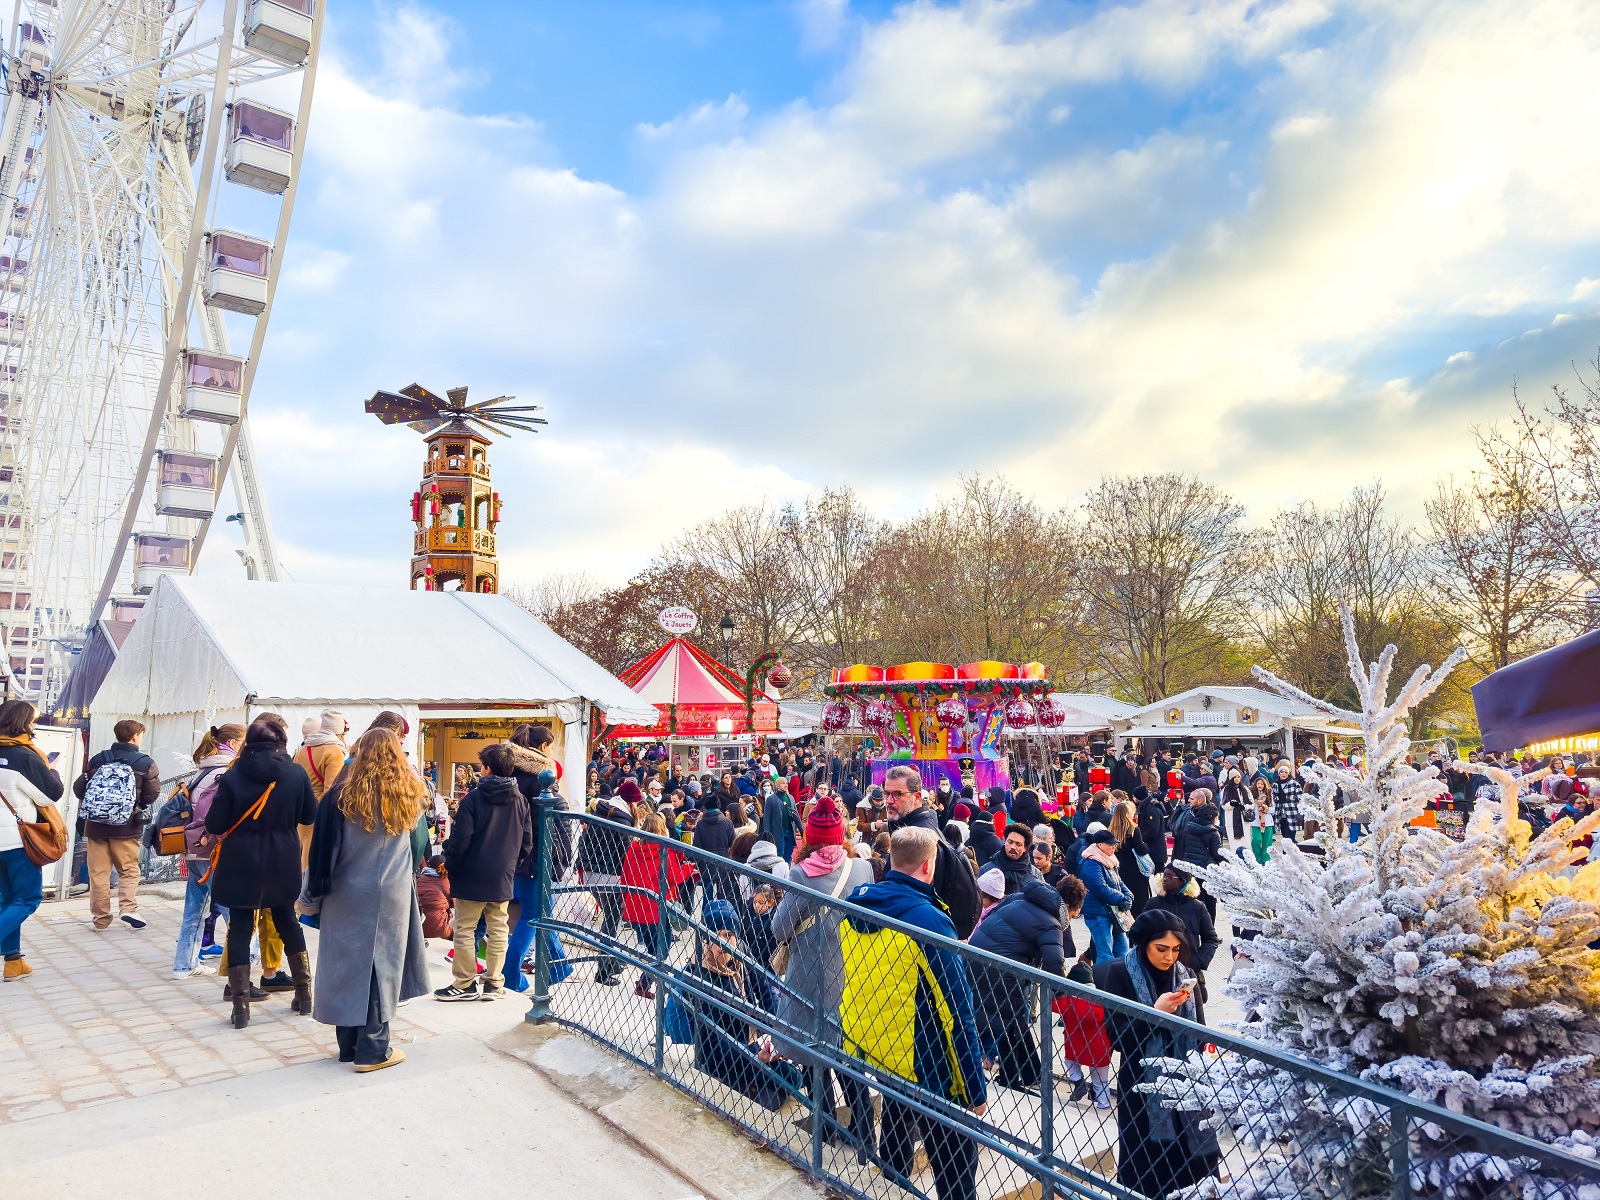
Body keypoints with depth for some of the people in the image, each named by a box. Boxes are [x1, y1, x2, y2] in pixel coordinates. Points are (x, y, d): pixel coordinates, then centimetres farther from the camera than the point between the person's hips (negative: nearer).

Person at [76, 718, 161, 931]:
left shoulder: (97, 759, 4)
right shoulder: (145, 763, -6)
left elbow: (79, 789, 5)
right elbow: (152, 795, -6)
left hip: (96, 825, 3)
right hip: (127, 827, -3)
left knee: (98, 873, 9)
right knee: (129, 871, 8)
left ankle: (100, 918, 14)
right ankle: (128, 909, -7)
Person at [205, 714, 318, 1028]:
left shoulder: (233, 776, -11)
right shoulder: (296, 773, -9)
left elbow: (214, 825, -9)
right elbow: (310, 816, 1)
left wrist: (223, 833, 13)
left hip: (241, 863, -2)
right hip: (282, 863, 2)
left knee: (240, 928, 7)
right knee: (287, 921, 18)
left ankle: (241, 1006, 8)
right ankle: (304, 993, 24)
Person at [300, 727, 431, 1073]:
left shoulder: (341, 795, -6)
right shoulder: (410, 795, -3)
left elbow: (324, 848, -5)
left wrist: (313, 896, 4)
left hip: (346, 895, 0)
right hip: (389, 896, 0)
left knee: (346, 962, 10)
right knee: (380, 964, 5)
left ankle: (348, 1045, 21)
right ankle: (373, 1049, 8)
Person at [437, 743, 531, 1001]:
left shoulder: (473, 798, -13)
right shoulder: (520, 801, 2)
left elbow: (461, 839, -14)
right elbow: (527, 842, 6)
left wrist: (449, 865, 0)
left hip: (472, 876, -4)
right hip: (503, 878, 5)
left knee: (464, 930, 7)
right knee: (499, 930, 11)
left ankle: (464, 984, 11)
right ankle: (494, 983, 15)